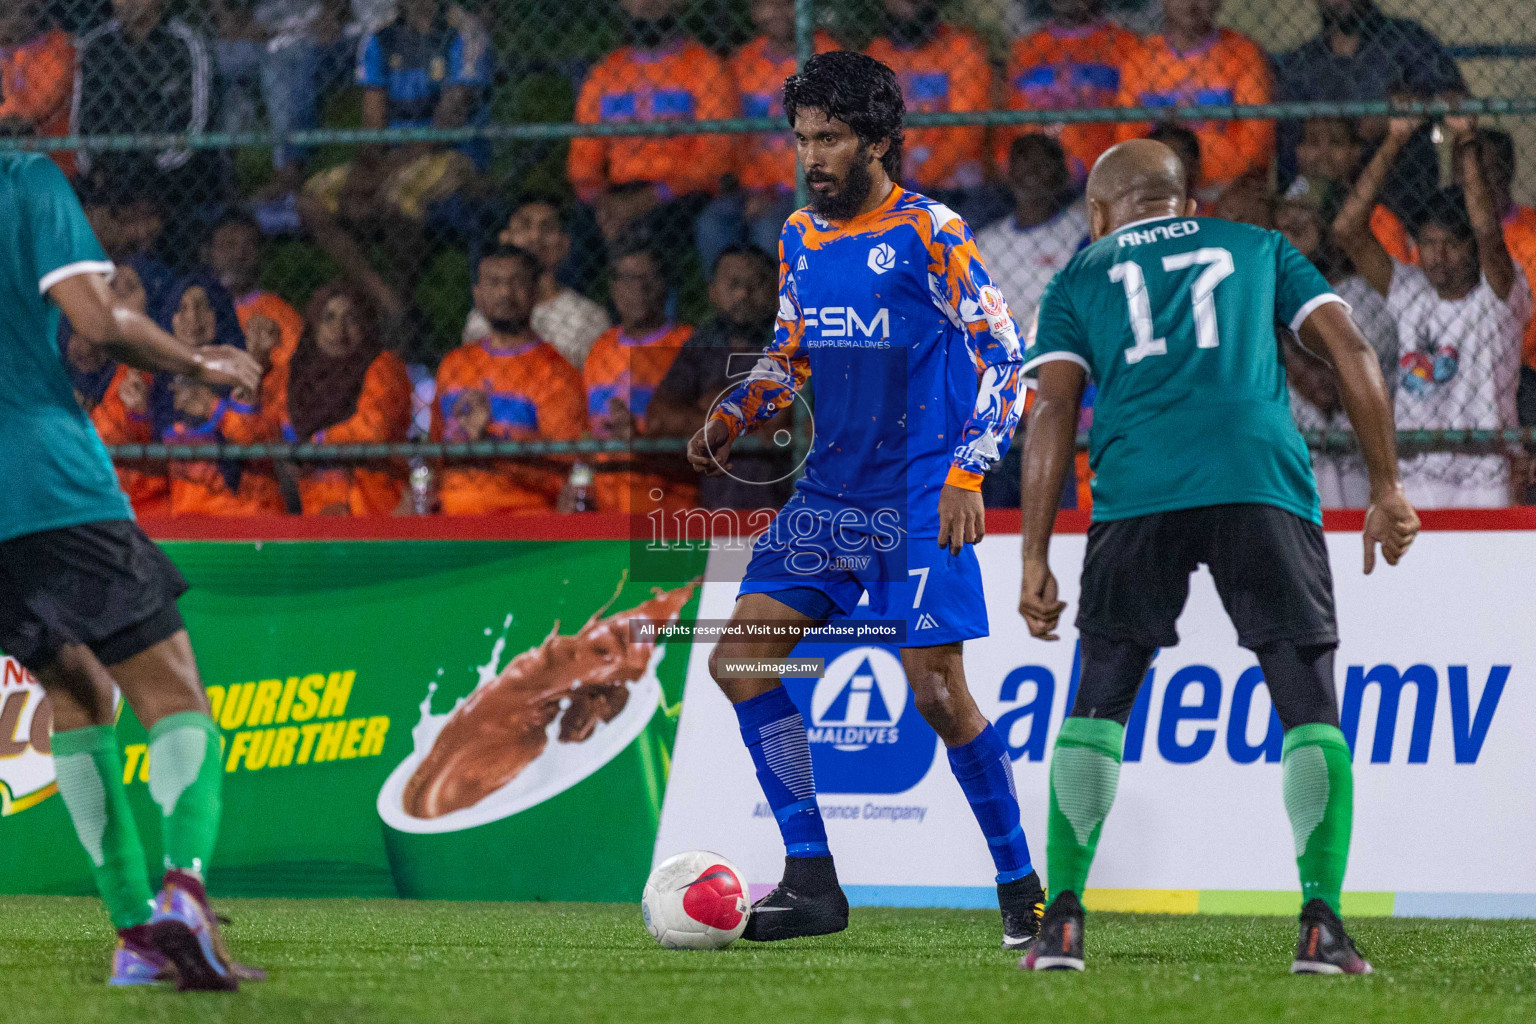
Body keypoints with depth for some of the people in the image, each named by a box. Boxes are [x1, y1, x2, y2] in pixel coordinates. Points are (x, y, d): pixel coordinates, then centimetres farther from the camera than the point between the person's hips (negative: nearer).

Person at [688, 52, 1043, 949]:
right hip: (829, 494, 7)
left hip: (920, 500, -7)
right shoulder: (799, 238, 10)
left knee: (938, 690, -11)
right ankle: (811, 879, 3)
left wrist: (966, 476, -17)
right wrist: (734, 417, 5)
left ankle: (1022, 888, 5)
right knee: (739, 660, -3)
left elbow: (1006, 359, -9)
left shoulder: (929, 234, -9)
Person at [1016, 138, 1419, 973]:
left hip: (1137, 495, 0)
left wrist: (1034, 562, 8)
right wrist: (1386, 489, 18)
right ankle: (1321, 924, -7)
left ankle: (1062, 920, 4)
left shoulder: (1080, 278, 23)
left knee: (1097, 706, 13)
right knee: (1310, 707, 6)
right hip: (1263, 487, 0)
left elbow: (1054, 412, 11)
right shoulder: (1257, 247, 26)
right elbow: (1350, 352, 16)